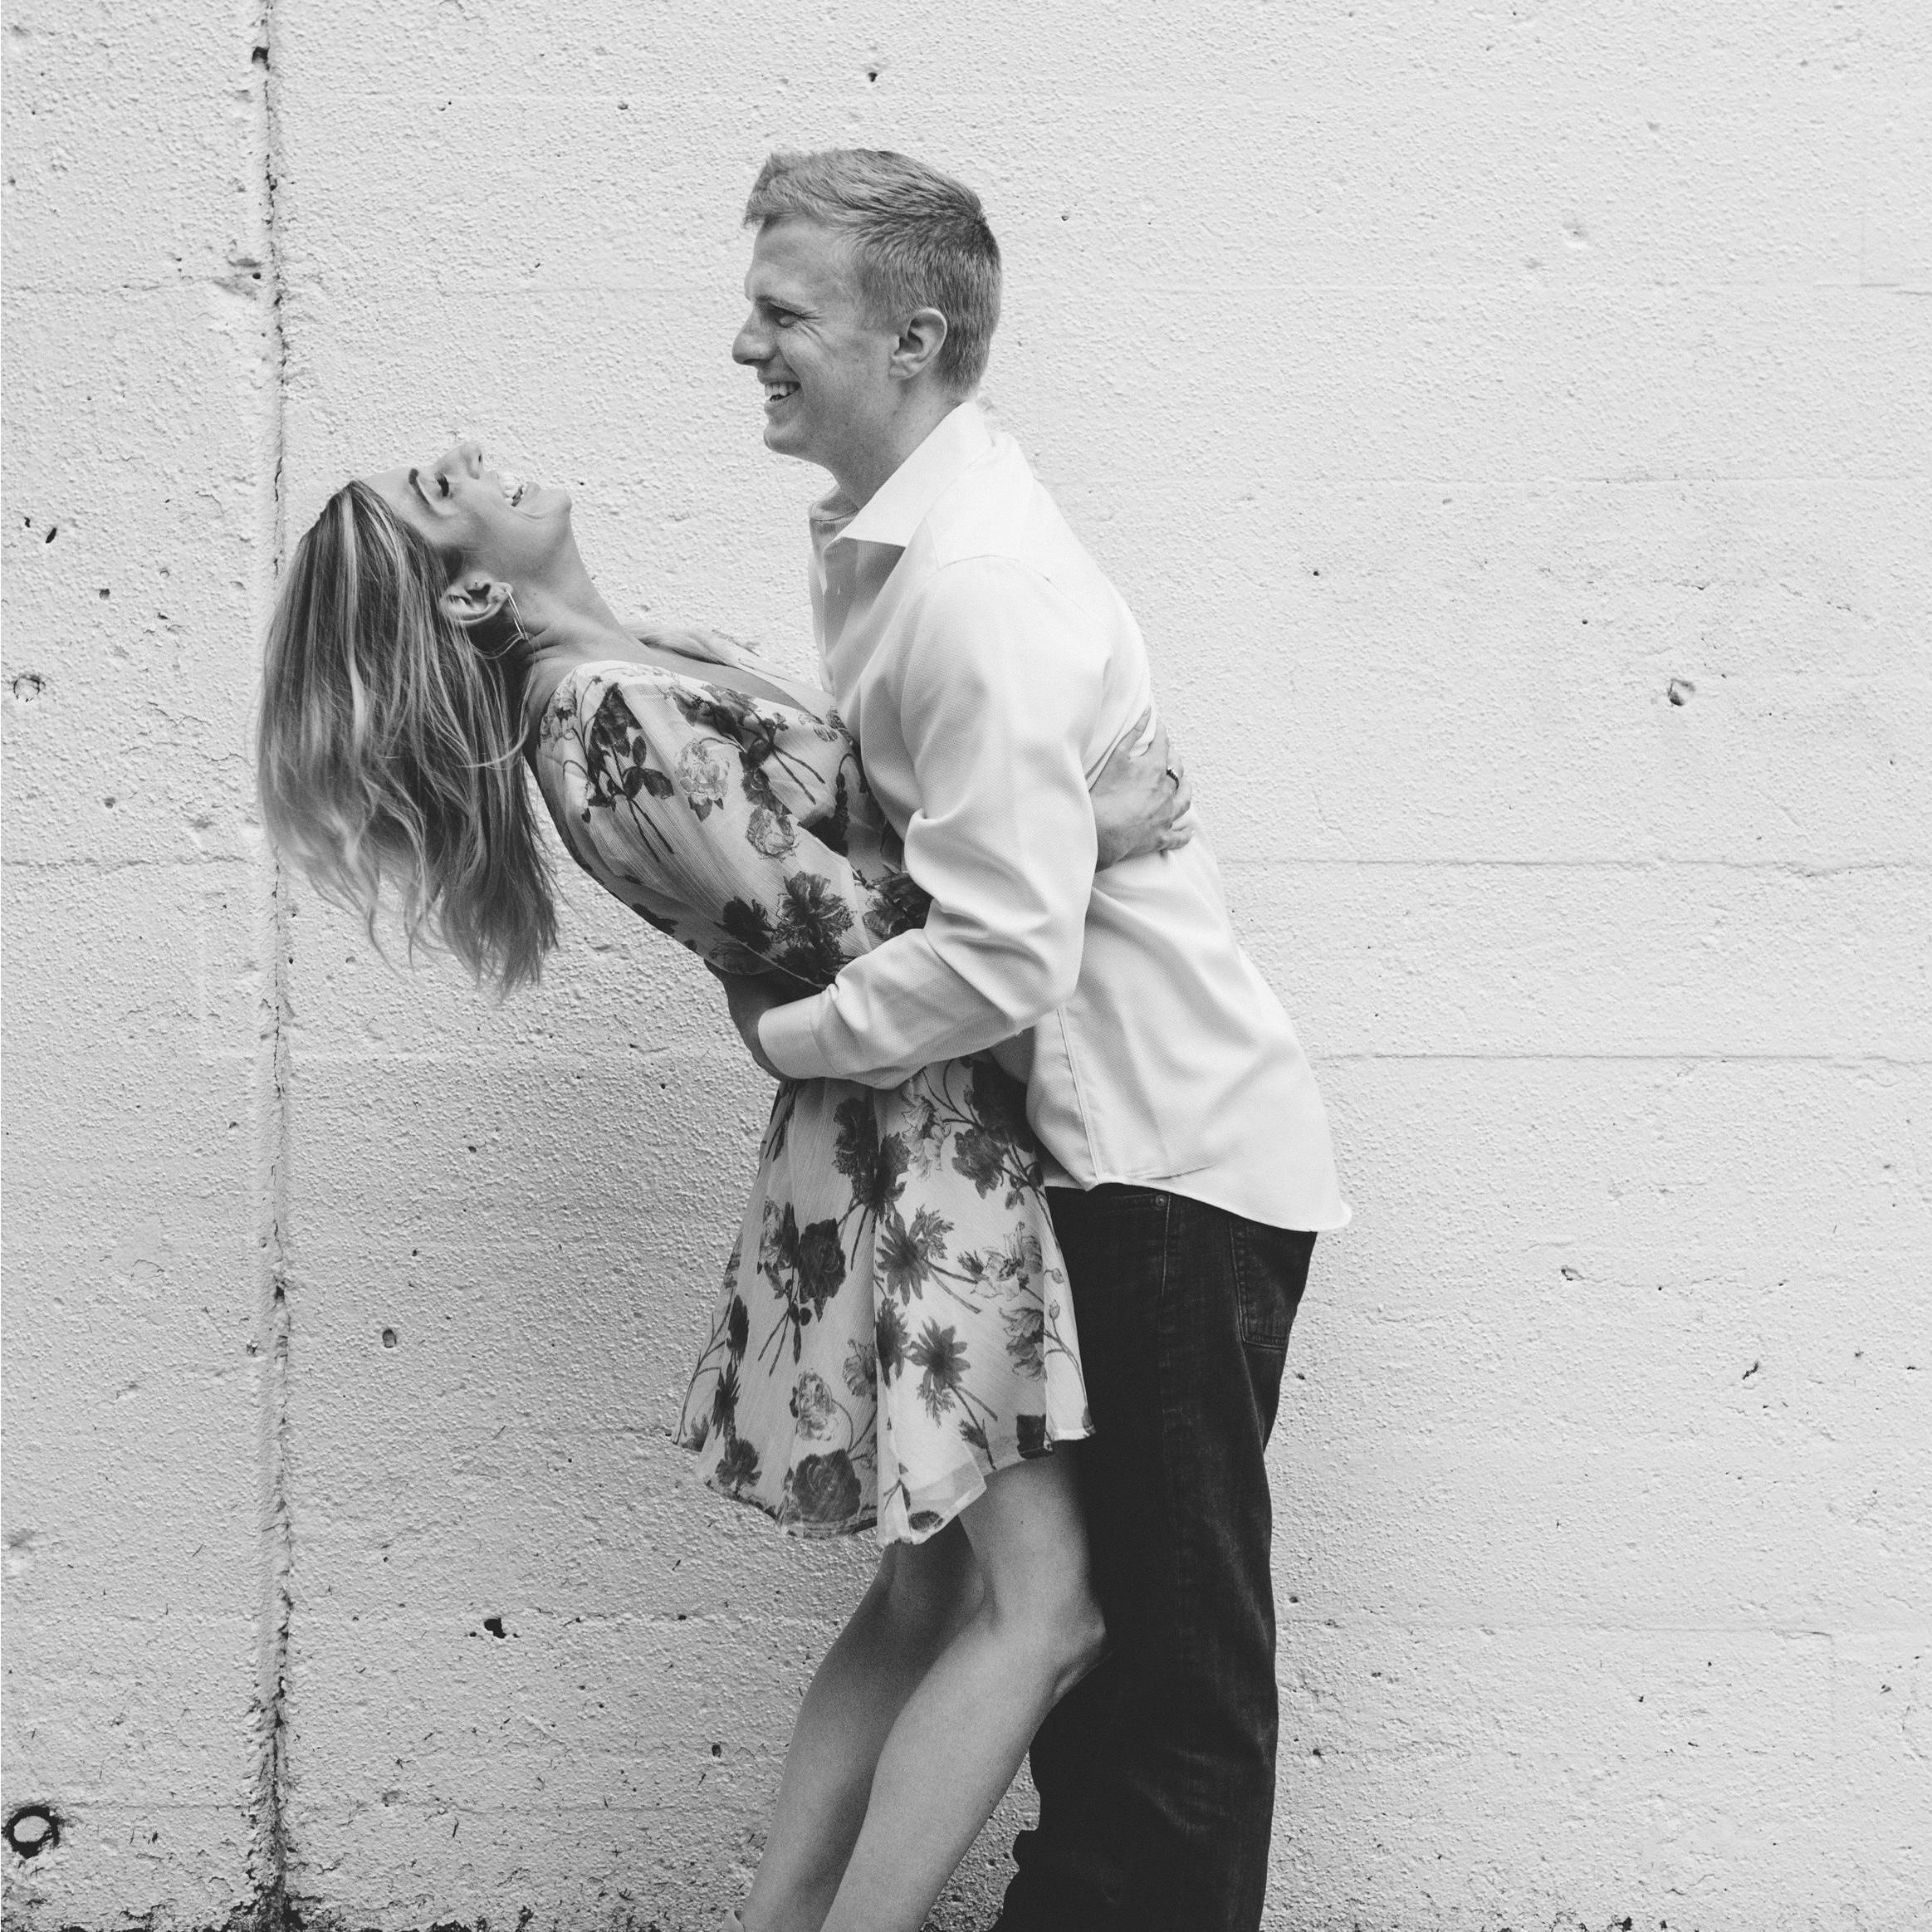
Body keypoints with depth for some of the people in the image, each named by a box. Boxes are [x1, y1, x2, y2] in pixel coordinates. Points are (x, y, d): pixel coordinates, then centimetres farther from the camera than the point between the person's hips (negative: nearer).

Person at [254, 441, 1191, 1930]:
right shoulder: (602, 711, -17)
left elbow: (850, 820, 13)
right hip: (915, 1144, -9)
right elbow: (847, 927, -17)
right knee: (1042, 1606, -8)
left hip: (936, 1124, 9)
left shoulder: (650, 666, 12)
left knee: (939, 1584, 14)